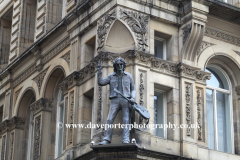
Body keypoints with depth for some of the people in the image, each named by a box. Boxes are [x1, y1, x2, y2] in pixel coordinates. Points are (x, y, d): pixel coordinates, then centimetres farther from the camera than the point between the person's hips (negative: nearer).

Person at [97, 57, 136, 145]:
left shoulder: (128, 76, 12)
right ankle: (106, 140, -13)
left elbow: (133, 89, 14)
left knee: (126, 121, -9)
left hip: (126, 101, 0)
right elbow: (101, 83, 5)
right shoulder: (111, 76, 13)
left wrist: (133, 98, -4)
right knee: (109, 120, -11)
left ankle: (126, 140, -13)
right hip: (115, 101, 1)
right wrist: (99, 72, -5)